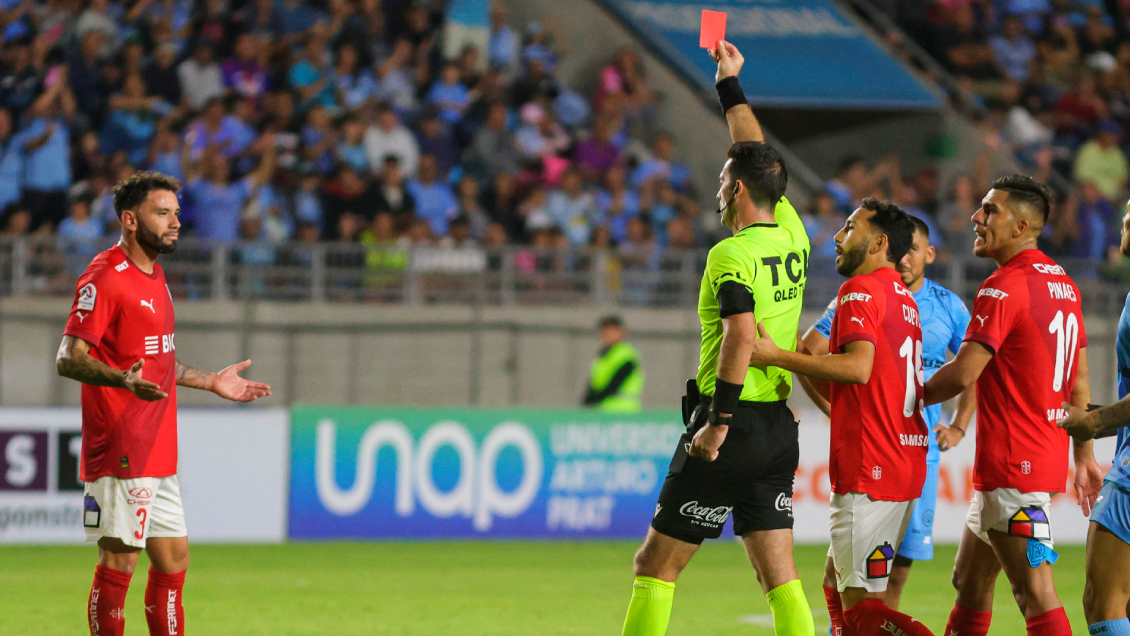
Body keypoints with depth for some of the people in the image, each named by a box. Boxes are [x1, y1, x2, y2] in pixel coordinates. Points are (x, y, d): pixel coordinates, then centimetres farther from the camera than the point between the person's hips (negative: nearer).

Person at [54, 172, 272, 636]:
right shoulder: (105, 278, -13)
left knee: (173, 561, 13)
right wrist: (123, 380, -35)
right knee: (117, 564, -6)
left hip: (158, 456, 10)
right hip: (120, 454, -10)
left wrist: (210, 382, 27)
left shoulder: (153, 276, 17)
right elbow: (69, 358, -19)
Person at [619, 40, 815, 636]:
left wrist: (718, 423, -23)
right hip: (780, 426, 7)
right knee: (780, 576, 5)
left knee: (655, 566, 2)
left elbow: (740, 338, -27)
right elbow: (757, 160, 23)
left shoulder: (731, 255, -14)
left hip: (734, 425, -7)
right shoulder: (792, 236, 8)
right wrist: (730, 85, 30)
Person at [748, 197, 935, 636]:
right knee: (836, 585, 18)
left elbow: (859, 368, -26)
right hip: (904, 467, 10)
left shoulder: (861, 290, -9)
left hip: (869, 473, -10)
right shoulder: (903, 299, 20)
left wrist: (779, 357, -22)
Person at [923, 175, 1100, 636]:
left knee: (1037, 597, -13)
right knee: (969, 582, 18)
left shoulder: (1003, 288, -15)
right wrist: (1083, 456, 22)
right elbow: (1079, 379, 18)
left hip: (1013, 468, -10)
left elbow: (963, 373, -18)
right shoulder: (1062, 284, 14)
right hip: (1050, 457, 10)